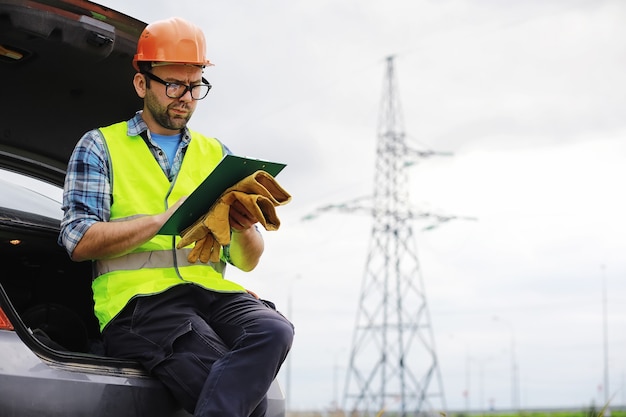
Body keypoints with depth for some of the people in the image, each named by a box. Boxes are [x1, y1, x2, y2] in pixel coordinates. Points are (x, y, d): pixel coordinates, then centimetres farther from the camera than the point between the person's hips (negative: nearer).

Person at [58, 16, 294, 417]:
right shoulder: (100, 147, 11)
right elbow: (78, 241, -3)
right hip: (140, 295, -5)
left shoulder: (216, 154, 22)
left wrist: (245, 230, -5)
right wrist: (163, 220, -12)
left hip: (213, 292, 5)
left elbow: (246, 261, 19)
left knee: (274, 330, -32)